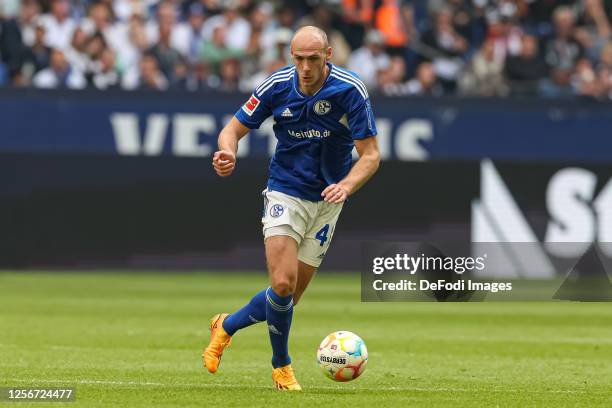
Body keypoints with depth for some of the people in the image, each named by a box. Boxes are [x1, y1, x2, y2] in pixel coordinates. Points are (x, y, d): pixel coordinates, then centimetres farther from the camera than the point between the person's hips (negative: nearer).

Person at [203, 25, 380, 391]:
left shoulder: (351, 91, -16)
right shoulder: (277, 86, -11)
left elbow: (371, 155, -14)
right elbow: (234, 129, -1)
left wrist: (346, 185, -33)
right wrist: (228, 153, -25)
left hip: (326, 201, 1)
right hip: (285, 193, -1)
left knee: (288, 299, 4)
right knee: (283, 283, -19)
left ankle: (228, 326, 32)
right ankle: (282, 365, 4)